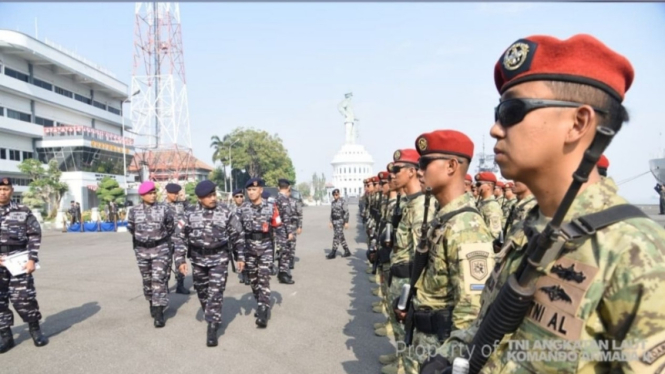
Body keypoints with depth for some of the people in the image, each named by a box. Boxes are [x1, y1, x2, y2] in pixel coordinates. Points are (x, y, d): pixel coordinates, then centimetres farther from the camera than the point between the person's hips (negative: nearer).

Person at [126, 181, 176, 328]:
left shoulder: (163, 209, -7)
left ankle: (159, 313, -8)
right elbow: (130, 227, 15)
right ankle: (152, 303, 35)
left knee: (158, 279, -9)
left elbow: (171, 227, 5)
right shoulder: (134, 211, -2)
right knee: (147, 279, 14)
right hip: (142, 250, 3)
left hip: (161, 249, -3)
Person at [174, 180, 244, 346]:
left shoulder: (226, 212, -8)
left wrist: (241, 256, -1)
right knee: (202, 292, 16)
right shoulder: (190, 214, -4)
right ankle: (212, 319, 39)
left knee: (215, 293, -6)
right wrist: (180, 260, -5)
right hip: (198, 259, 3)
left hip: (219, 258, -3)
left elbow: (238, 235, -1)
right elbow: (181, 238, 1)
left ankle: (212, 329, 0)